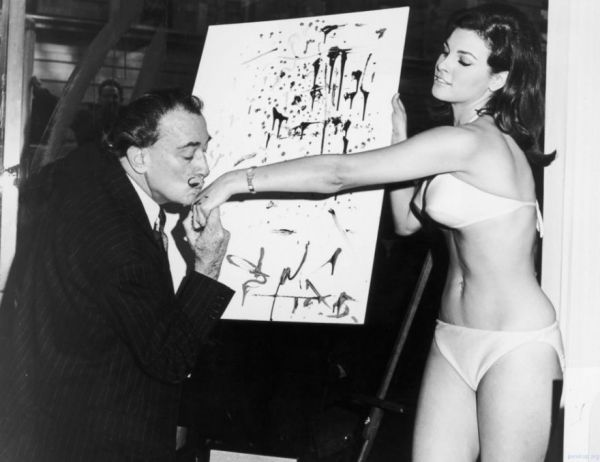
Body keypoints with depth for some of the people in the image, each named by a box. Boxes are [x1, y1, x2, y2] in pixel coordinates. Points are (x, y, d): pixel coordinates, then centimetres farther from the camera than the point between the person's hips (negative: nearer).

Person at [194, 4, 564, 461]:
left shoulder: (473, 141, -19)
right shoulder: (468, 142, 10)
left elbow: (340, 173, -21)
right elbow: (407, 221, 16)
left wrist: (241, 179, -17)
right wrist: (398, 139, 10)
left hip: (514, 346, -9)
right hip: (454, 340, 9)